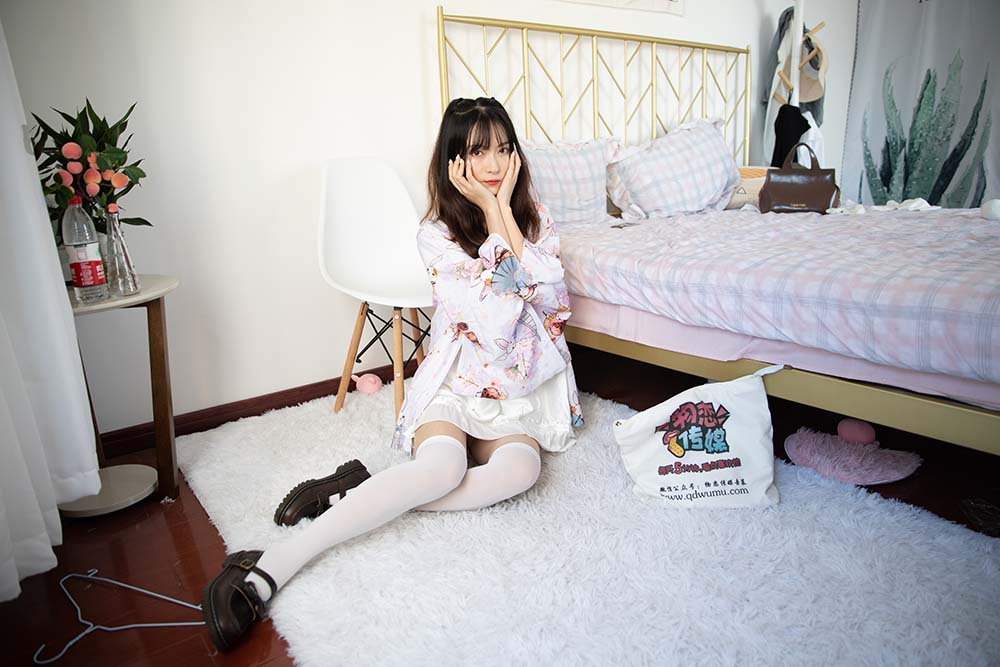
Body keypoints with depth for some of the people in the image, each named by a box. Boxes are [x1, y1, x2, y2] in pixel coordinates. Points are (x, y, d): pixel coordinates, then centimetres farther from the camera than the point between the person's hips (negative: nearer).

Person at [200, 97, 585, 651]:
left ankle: (355, 498, -24)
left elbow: (550, 297, -11)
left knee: (520, 467, -31)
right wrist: (493, 213, -18)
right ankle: (271, 568, -32)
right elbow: (495, 320, -20)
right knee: (443, 465, -35)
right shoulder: (436, 234, -7)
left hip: (519, 391, 4)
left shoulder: (536, 218, 6)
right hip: (456, 382, -3)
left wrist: (504, 210, -15)